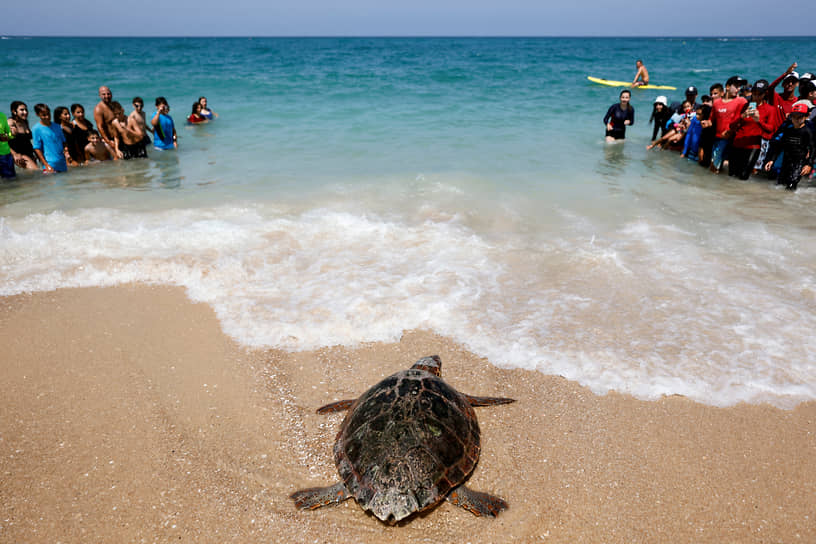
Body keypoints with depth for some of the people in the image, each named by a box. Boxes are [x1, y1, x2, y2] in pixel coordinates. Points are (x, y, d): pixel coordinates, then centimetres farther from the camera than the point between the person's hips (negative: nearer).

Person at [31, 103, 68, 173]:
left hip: (62, 163, 5)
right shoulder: (36, 129, -4)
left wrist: (65, 149, -4)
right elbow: (37, 148, -5)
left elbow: (63, 142, 19)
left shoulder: (57, 126, 11)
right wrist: (46, 165, -12)